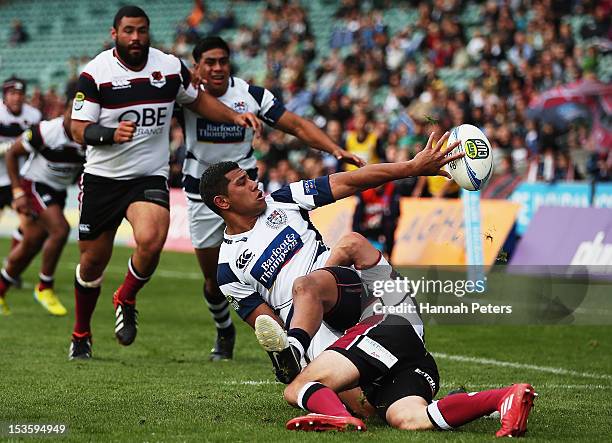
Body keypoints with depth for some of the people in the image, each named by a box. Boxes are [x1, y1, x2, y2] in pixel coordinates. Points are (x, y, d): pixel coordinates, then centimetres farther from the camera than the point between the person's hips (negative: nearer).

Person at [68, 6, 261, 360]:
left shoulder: (171, 67, 1)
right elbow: (79, 129, -12)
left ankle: (126, 300, 3)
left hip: (150, 177, 1)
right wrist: (112, 134, -30)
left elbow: (198, 100, 19)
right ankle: (81, 334, 29)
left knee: (151, 241, -26)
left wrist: (235, 116, 6)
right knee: (93, 261, 6)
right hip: (102, 177, -1)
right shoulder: (96, 73, -9)